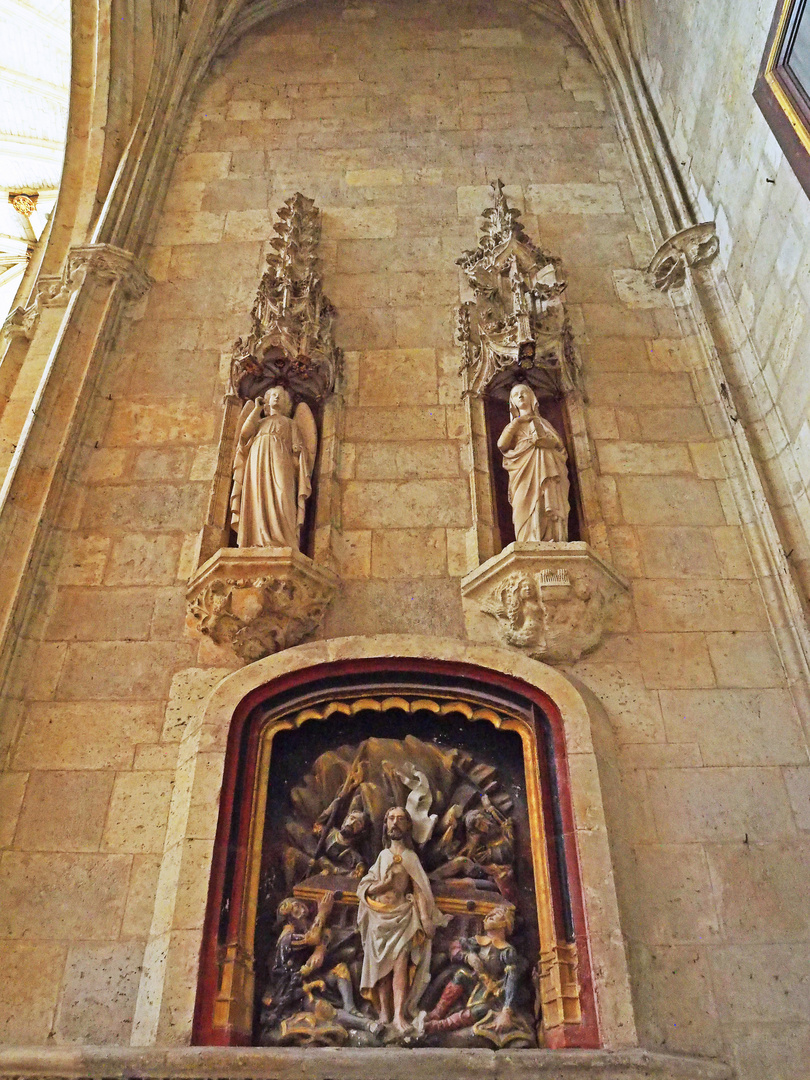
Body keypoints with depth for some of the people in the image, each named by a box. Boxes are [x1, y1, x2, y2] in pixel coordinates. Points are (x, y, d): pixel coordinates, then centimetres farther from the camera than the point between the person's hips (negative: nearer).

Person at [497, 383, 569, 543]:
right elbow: (502, 445, 3)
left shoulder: (542, 422, 27)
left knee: (549, 514, -16)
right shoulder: (513, 426, 25)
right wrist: (517, 422, 5)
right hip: (525, 474, -1)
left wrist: (538, 439, -1)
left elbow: (559, 444, 11)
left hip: (546, 475, 1)